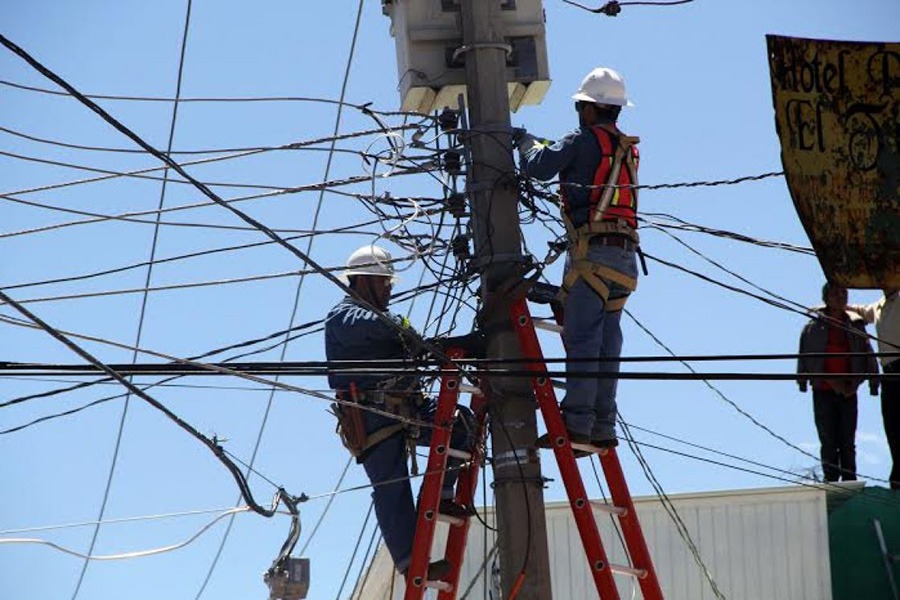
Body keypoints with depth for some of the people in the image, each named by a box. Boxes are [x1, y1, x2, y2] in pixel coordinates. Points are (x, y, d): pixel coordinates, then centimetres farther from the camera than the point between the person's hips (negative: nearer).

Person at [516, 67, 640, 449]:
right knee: (607, 343, 7)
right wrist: (543, 145, 32)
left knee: (581, 340, -11)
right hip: (625, 256, 8)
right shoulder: (628, 148, 19)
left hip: (593, 252, -7)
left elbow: (539, 168, -5)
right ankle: (603, 428, 6)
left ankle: (576, 426, -17)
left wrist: (526, 142, 15)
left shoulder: (583, 141, -4)